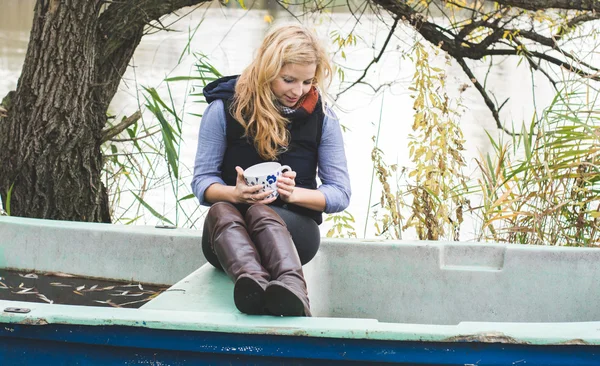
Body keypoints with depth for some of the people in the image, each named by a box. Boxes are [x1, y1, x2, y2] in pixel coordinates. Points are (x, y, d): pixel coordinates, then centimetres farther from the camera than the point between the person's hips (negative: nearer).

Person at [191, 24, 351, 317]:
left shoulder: (321, 117, 3)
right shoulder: (224, 108, 0)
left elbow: (340, 193, 4)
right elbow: (202, 181, 1)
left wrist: (294, 193, -16)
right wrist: (235, 193, -22)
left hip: (295, 227, 0)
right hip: (229, 232, 0)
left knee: (260, 213, -37)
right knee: (220, 211, -37)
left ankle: (291, 289, -69)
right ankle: (252, 285, -70)